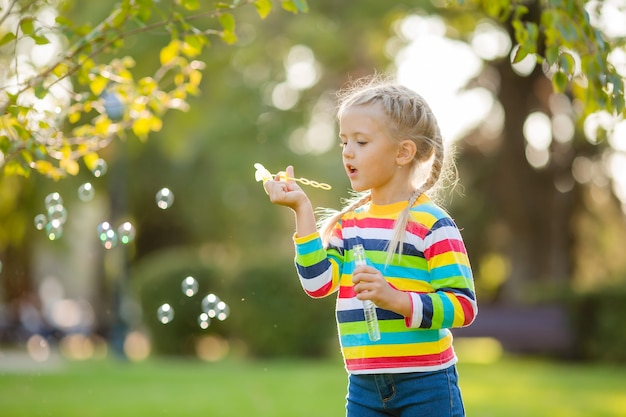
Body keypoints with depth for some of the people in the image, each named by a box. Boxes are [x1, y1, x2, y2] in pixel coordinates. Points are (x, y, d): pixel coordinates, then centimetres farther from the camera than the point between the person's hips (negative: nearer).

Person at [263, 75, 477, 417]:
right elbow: (318, 282, -4)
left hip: (425, 387, -6)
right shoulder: (348, 222, 10)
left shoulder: (431, 222, -9)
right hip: (363, 386, 6)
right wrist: (302, 210, -7)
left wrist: (395, 299, -26)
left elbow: (463, 306, -13)